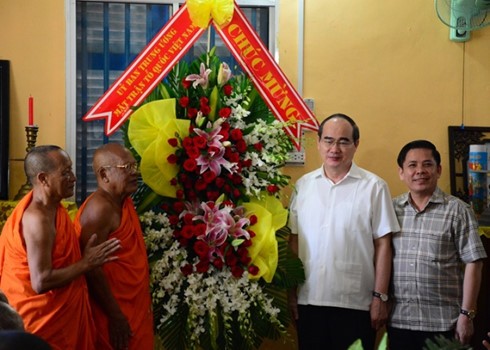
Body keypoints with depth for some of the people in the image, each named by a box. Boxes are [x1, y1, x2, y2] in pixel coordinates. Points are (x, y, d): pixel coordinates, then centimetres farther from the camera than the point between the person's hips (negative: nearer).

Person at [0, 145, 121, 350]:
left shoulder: (49, 206, 4)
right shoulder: (38, 219, -25)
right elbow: (41, 282, -28)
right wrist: (87, 263, -21)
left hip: (56, 313, 9)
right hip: (42, 319, -9)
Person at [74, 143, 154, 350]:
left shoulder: (124, 201, 8)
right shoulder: (100, 209, -21)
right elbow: (92, 269, -23)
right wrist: (115, 316, -20)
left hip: (134, 306, 9)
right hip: (115, 311, -9)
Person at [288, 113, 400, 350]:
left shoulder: (374, 187, -3)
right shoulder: (303, 185, 6)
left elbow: (382, 245, -2)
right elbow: (294, 241, 9)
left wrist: (380, 297, -5)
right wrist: (291, 292, 7)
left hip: (356, 304, -3)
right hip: (308, 301, 3)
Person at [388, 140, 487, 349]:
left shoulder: (457, 210, -2)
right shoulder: (392, 209, 6)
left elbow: (473, 264, -4)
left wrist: (466, 314, -8)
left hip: (443, 324, -3)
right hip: (398, 321, 3)